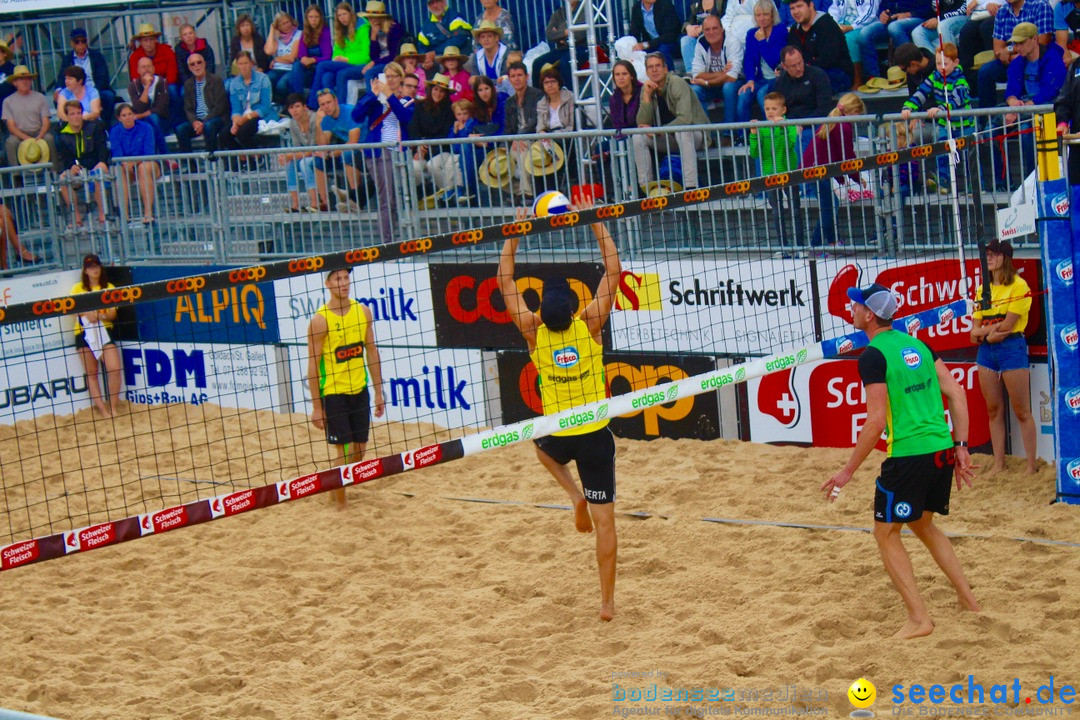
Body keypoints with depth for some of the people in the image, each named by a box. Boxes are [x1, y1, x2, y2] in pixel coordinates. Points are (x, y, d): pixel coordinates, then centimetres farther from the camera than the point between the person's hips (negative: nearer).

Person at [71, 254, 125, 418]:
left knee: (115, 369, -14)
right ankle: (102, 409, 1)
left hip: (104, 330, 0)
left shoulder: (109, 288, 10)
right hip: (84, 332, 0)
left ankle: (113, 408, -3)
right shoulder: (78, 288, 9)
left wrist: (100, 315, -18)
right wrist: (85, 312, -22)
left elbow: (113, 314, 3)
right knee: (91, 372, 0)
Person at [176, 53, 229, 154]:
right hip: (197, 120, 4)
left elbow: (219, 107, -7)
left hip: (215, 118, -4)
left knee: (208, 126, -37)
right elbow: (188, 109, 11)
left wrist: (204, 123, -16)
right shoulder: (188, 84, 13)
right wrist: (194, 121, -11)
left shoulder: (216, 81, -1)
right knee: (180, 129, -23)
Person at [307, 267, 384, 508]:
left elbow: (371, 350, 10)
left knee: (360, 448, 10)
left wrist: (378, 391, 9)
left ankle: (336, 487, 32)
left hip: (360, 389, 5)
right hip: (332, 392, -5)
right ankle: (340, 502, 6)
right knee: (342, 449, -6)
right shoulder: (320, 319, -13)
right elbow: (313, 364, -11)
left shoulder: (363, 311, 2)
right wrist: (316, 406, -13)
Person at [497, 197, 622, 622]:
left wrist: (514, 232, 3)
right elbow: (613, 272, -4)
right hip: (596, 437, -1)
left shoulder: (533, 332, -10)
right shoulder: (590, 325, -13)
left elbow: (505, 281, 0)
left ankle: (575, 494, 15)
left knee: (542, 445, 39)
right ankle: (607, 601, 6)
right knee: (604, 521, 5)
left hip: (560, 439, 1)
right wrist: (597, 224, -1)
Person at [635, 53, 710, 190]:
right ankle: (645, 185, -7)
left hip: (695, 134, -6)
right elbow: (642, 124, -9)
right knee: (638, 137, -13)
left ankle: (691, 185, -40)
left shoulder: (677, 84, -19)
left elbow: (685, 119, -30)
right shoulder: (647, 88, -1)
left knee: (682, 131, -37)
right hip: (669, 138, 6)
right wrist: (646, 96, -19)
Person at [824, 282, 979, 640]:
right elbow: (957, 393, 11)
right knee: (923, 524, 26)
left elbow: (877, 421, -15)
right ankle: (968, 600, 26)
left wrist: (848, 470, -8)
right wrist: (961, 447, 14)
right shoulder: (916, 344, 13)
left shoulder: (873, 355, -10)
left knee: (886, 533, 6)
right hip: (942, 449, 8)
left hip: (908, 455, -8)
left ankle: (919, 618, 1)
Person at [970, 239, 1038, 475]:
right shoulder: (983, 289, 13)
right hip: (986, 352, 7)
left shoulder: (1018, 285, -7)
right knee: (993, 410, 8)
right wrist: (988, 333, -11)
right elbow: (975, 329, 9)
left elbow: (1007, 325, -15)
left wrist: (982, 331, -2)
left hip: (1012, 348, -6)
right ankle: (999, 464, 14)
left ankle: (1032, 464, 2)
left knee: (1021, 411, -3)